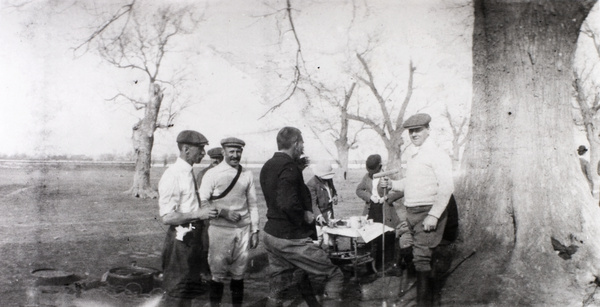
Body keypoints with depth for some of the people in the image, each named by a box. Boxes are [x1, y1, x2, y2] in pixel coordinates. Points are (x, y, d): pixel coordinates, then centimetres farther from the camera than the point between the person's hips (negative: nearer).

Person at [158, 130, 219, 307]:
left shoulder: (190, 173, 8)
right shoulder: (173, 176, -19)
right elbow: (167, 217, -21)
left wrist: (206, 212, 9)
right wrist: (198, 214, -25)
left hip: (194, 236, 9)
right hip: (181, 238, -9)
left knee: (189, 288, 21)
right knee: (176, 291, 4)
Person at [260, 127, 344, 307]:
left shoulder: (267, 166, 10)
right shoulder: (289, 166, -18)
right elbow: (288, 203, -30)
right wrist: (305, 216, -13)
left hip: (271, 234, 9)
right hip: (291, 238, -9)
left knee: (277, 286, 18)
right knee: (334, 275, 2)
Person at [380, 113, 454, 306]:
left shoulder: (436, 155, -10)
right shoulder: (412, 155, 15)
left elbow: (447, 187, -16)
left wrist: (433, 215, -21)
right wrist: (391, 184, 6)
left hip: (428, 212, -8)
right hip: (412, 212, 8)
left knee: (421, 258, -11)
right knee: (422, 256, 14)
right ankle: (432, 287, 29)